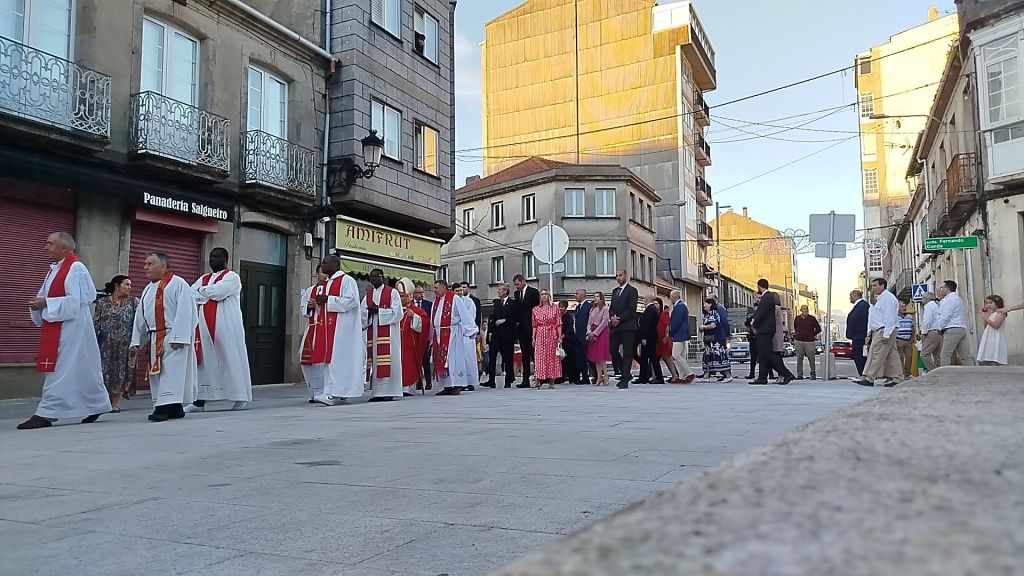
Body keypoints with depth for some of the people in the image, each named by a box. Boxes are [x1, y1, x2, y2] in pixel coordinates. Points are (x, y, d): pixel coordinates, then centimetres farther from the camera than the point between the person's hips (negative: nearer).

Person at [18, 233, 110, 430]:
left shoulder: (75, 269, -12)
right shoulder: (55, 269, 16)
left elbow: (75, 301, -18)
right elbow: (48, 296, 20)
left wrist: (46, 303, -18)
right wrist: (38, 303, -1)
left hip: (70, 327, -9)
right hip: (56, 326, 9)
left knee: (58, 369, -8)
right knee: (80, 369, 12)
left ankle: (46, 414, -7)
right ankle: (96, 405, 22)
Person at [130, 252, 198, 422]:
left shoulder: (178, 284, -7)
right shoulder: (148, 290, 19)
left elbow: (184, 312, -16)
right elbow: (140, 316, 20)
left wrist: (178, 337, -23)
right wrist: (136, 341, 13)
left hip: (173, 336, -9)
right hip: (155, 338, 9)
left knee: (172, 370, -12)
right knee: (157, 372, 8)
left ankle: (166, 407, -16)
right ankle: (175, 408, 13)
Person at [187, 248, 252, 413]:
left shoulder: (232, 277, 0)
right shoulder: (203, 279, 20)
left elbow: (218, 291, -16)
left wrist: (202, 292, 1)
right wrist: (210, 294, -7)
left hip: (227, 326, -6)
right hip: (206, 326, 6)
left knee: (232, 359, -3)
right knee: (204, 361, 4)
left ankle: (242, 398, 3)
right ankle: (200, 401, 7)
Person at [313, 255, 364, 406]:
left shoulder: (346, 280, -9)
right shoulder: (329, 282, 19)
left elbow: (351, 301, -19)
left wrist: (328, 299, -17)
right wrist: (321, 301, 4)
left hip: (342, 327, -9)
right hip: (331, 326, 9)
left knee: (337, 358, -13)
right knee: (332, 358, 7)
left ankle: (333, 393, -14)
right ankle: (341, 394, 11)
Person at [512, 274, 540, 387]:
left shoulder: (533, 292, -3)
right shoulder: (516, 293, 15)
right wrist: (517, 322, 5)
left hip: (531, 327, -6)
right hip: (521, 327, 6)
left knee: (533, 353, -4)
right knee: (524, 354, 6)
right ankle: (525, 380, 6)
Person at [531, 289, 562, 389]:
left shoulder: (555, 308, 3)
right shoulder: (536, 310, 9)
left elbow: (558, 324, 0)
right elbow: (534, 325, 9)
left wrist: (560, 337, -7)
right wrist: (533, 338, 2)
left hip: (552, 335, -1)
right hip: (540, 336, 1)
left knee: (552, 357, 1)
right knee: (539, 357, -4)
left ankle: (551, 382, 5)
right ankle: (538, 381, -5)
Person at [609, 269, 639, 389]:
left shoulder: (632, 290, -2)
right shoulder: (615, 291, 20)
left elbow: (631, 309, -10)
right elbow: (611, 308, 17)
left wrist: (619, 319, -14)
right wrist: (612, 317, -4)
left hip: (627, 326, -6)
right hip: (614, 326, 7)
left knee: (627, 353, -3)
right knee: (613, 351, 1)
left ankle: (625, 380, -2)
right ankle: (625, 373, 19)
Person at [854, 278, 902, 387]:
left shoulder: (888, 298, -11)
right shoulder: (878, 299, 21)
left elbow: (889, 318, -18)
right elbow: (873, 319, 22)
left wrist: (886, 334, -23)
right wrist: (870, 332, 17)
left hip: (884, 331, -10)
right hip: (877, 332, 10)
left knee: (877, 354, -11)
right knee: (891, 355, 9)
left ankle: (869, 378, -12)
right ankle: (896, 378, 10)